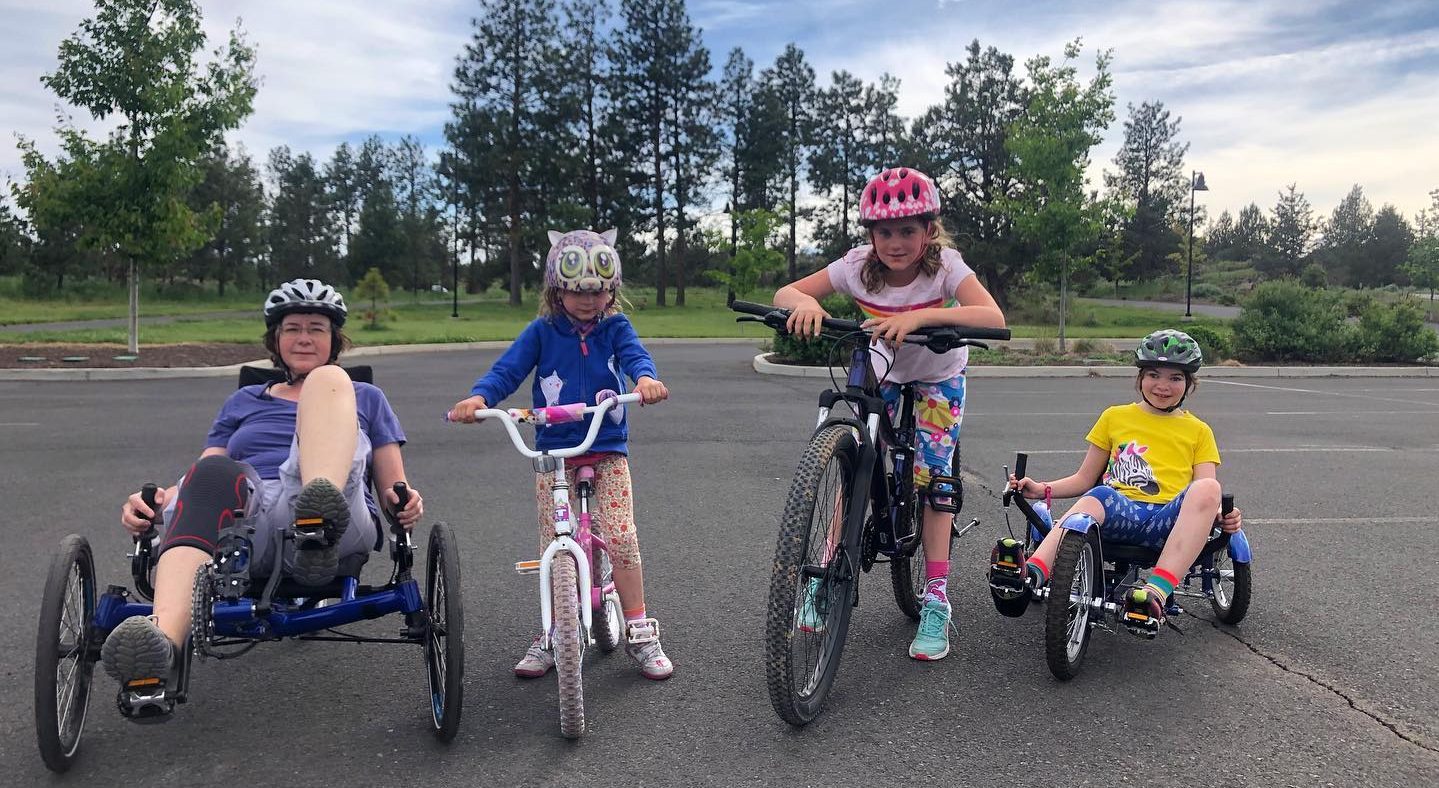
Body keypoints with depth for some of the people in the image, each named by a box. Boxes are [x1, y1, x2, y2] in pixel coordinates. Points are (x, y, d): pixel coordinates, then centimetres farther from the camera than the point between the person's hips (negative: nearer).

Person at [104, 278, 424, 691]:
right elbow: (204, 478, 24)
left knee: (326, 379, -21)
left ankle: (320, 524, -49)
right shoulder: (244, 402, 35)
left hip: (343, 527, -1)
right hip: (249, 522, 2)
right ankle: (161, 637, -59)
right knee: (214, 473, -35)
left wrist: (404, 502, -2)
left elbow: (393, 487, 23)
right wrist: (155, 501, 2)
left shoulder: (365, 398, 30)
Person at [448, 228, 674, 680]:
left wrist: (646, 378, -42)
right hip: (554, 452, 1)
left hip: (608, 451, -1)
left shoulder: (615, 327, 1)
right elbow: (508, 369, -9)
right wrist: (478, 397, -30)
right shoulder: (542, 331, 1)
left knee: (621, 538, -10)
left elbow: (635, 354, -18)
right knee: (554, 547, 4)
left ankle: (639, 633, 4)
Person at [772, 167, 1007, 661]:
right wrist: (804, 302, -47)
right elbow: (785, 293, -22)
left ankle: (936, 601, -1)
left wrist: (919, 317, -58)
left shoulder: (945, 265, -30)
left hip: (939, 377, -2)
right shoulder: (858, 266, -24)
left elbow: (993, 318, -45)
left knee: (931, 475, -10)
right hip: (881, 373, 2)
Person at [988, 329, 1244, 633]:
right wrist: (1043, 489, 3)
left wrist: (1221, 515, -12)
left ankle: (1157, 591, -45)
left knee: (1207, 488, -33)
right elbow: (1084, 478, 21)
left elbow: (1206, 489, 11)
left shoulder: (1198, 431, 22)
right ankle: (1031, 571, -61)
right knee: (1095, 497, -36)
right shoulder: (1115, 417, 22)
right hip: (1118, 511, 0)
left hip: (1170, 520, 0)